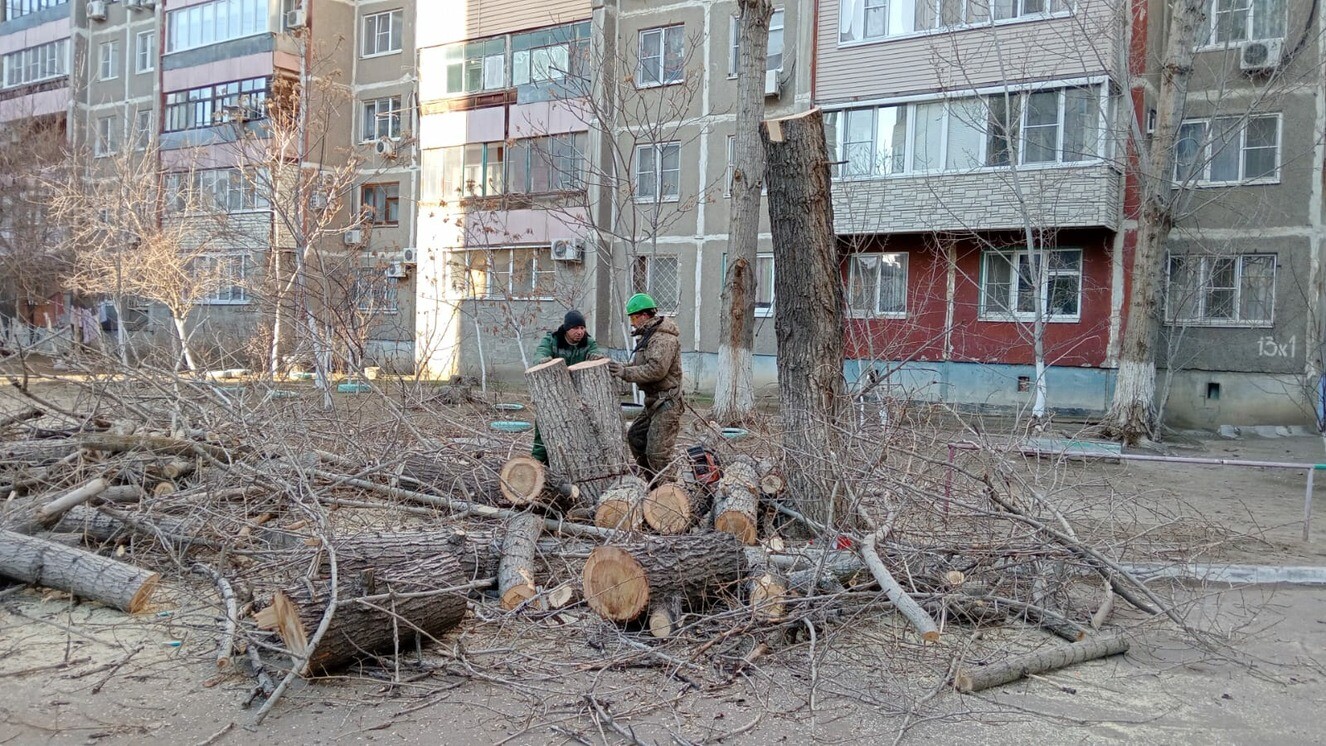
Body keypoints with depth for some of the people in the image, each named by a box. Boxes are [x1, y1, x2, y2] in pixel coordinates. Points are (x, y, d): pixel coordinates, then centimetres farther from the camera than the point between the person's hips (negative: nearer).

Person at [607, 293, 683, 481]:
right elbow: (640, 365, 16)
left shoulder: (663, 338, -17)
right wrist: (620, 367, 0)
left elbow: (656, 369, -27)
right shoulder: (649, 335, 17)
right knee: (635, 436, 19)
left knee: (657, 451, -12)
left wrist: (625, 372, -24)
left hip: (666, 403, -11)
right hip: (653, 402, 11)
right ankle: (654, 483, 26)